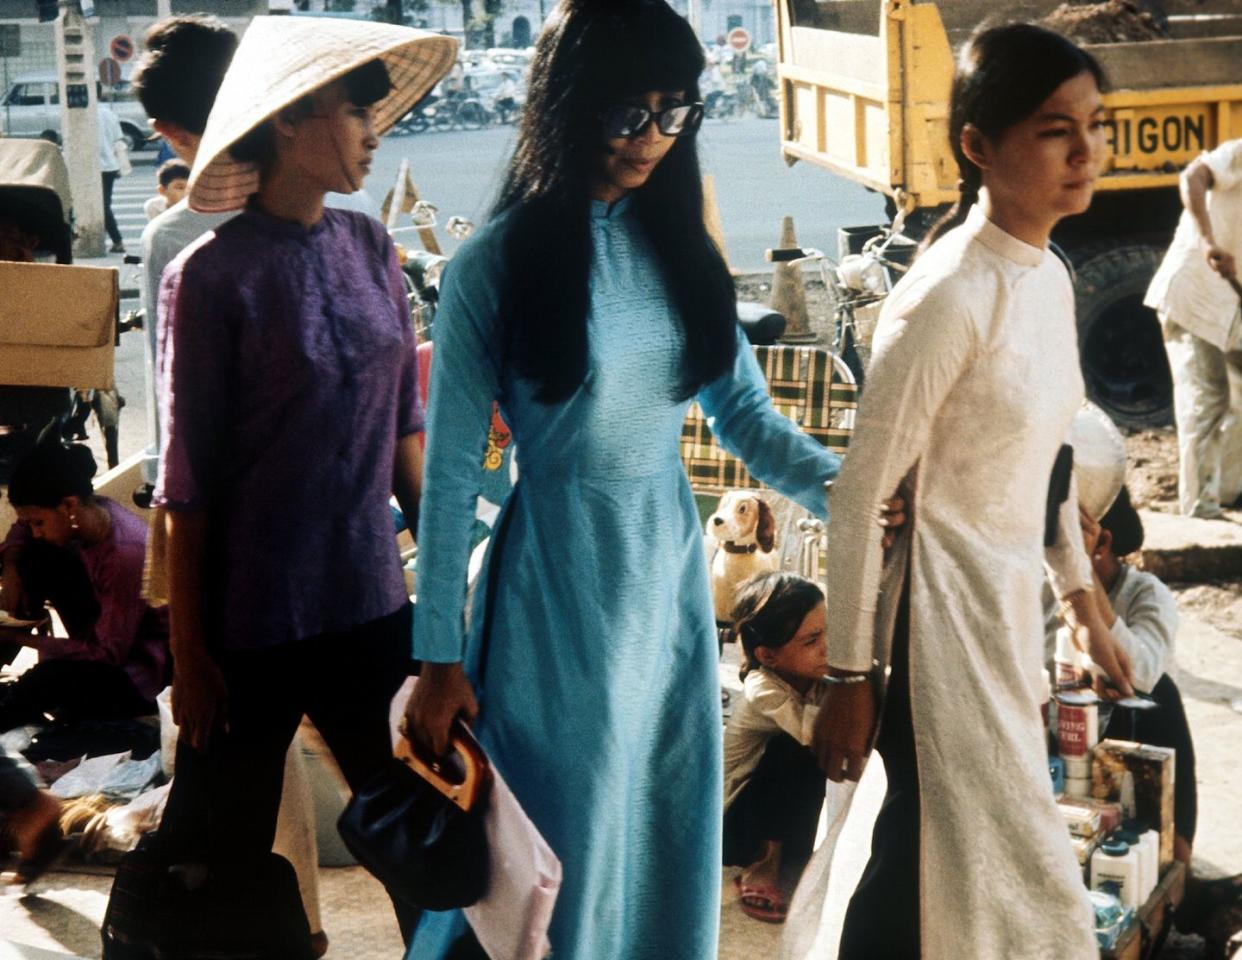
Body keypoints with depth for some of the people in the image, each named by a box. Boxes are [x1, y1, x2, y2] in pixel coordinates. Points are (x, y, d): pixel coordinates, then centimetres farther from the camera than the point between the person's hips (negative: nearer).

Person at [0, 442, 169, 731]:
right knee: (32, 557, -3)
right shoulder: (88, 512, -12)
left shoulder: (124, 553, -34)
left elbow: (109, 654, -27)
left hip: (138, 662, -8)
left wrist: (24, 639, -24)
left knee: (50, 680, -33)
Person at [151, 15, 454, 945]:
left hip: (375, 604, 5)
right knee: (217, 857, 9)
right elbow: (188, 477, -10)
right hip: (253, 623, -5)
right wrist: (187, 649, -8)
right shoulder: (214, 275, -13)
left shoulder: (369, 248, 3)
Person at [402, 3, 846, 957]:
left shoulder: (679, 247, 6)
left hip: (669, 568, 5)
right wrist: (439, 654, -9)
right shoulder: (498, 264, -8)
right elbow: (451, 469, -8)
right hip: (556, 570, -5)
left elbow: (747, 413, 5)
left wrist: (842, 484, -14)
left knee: (666, 835, 13)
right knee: (564, 849, 5)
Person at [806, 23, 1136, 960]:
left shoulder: (1050, 275, 5)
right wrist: (850, 679, -16)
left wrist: (1085, 604, 20)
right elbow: (860, 496, -18)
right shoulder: (949, 296, -21)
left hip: (1010, 604, 8)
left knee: (925, 856, 17)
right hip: (939, 612, -8)